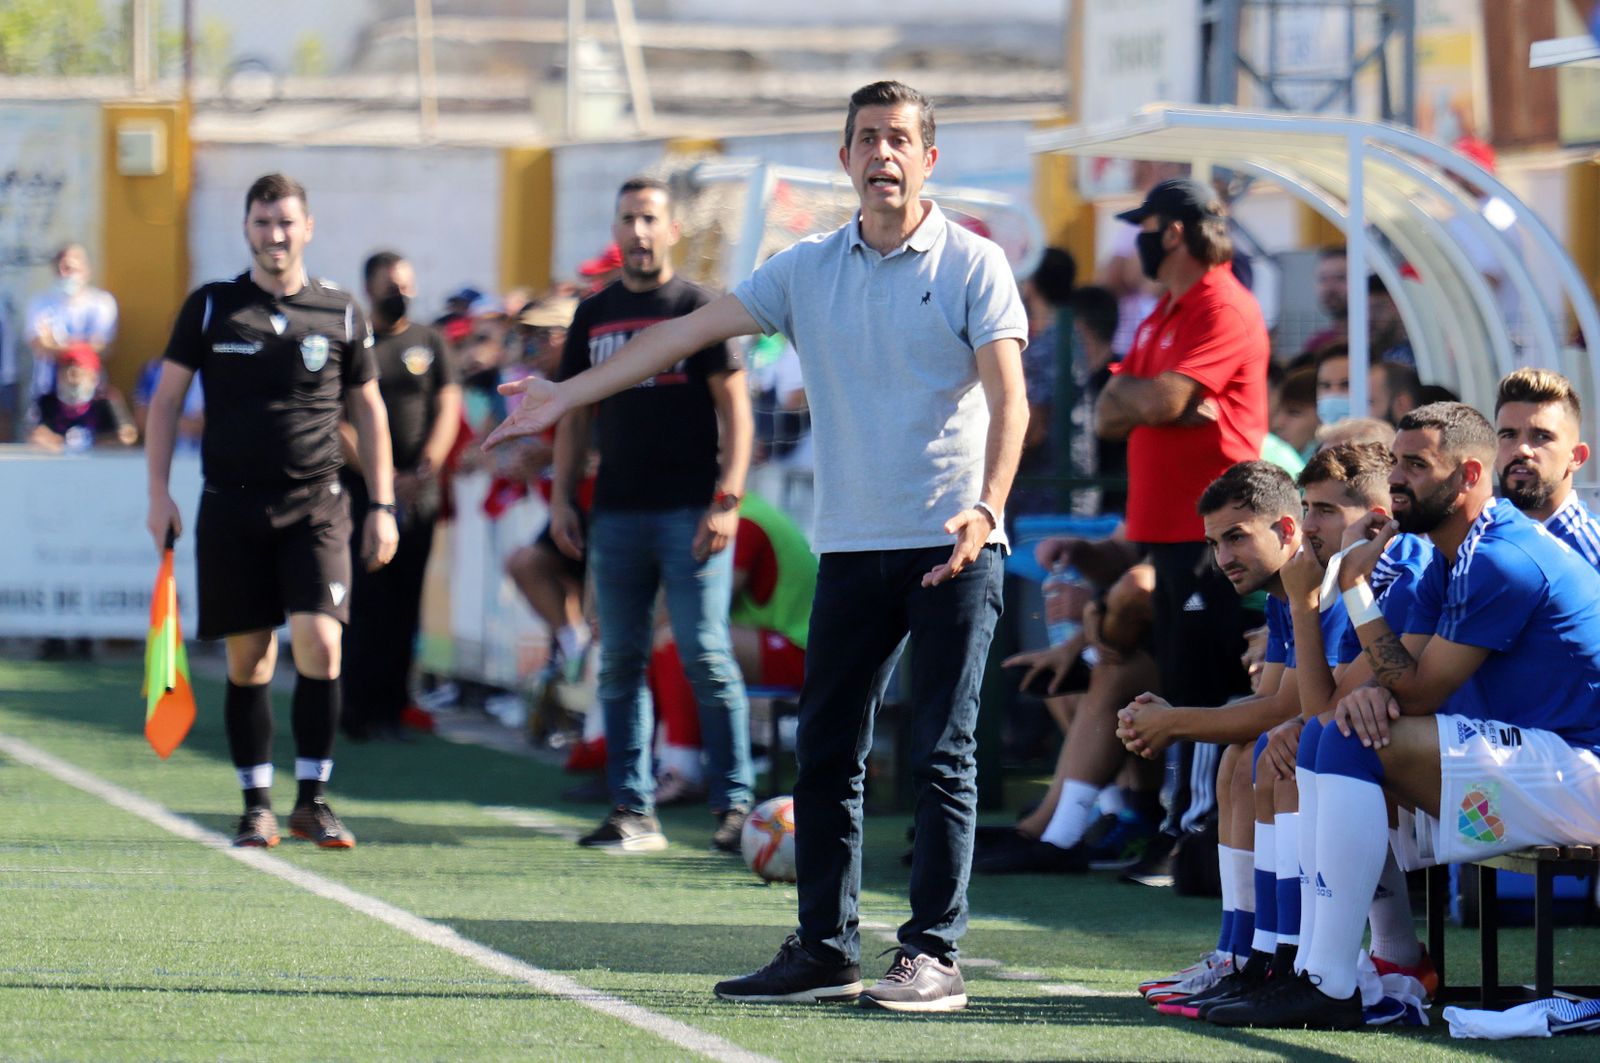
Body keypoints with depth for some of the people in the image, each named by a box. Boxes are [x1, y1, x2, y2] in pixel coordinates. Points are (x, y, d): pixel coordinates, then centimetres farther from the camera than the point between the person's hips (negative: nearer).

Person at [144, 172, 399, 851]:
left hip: (316, 506, 0)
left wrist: (382, 506, 10)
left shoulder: (340, 313, 6)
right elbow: (167, 398, 9)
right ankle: (256, 804, 11)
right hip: (231, 507, 0)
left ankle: (312, 799, -4)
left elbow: (368, 410, 15)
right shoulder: (210, 307, 5)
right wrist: (159, 494, 1)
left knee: (319, 643, -14)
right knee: (248, 659, 2)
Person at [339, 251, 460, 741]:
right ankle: (361, 707, -4)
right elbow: (337, 422, -5)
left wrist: (425, 469, -10)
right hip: (361, 492, -3)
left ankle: (392, 705, 8)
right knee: (366, 599, -8)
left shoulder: (429, 342, 12)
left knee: (406, 603, 3)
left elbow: (447, 408, 6)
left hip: (418, 496, 3)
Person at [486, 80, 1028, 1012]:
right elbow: (690, 331, 10)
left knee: (942, 755, -5)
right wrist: (568, 395, 8)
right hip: (851, 547, 5)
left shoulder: (972, 265, -3)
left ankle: (934, 953, -2)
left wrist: (987, 507, -25)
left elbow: (1009, 395, -10)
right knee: (825, 754, 5)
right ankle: (825, 949, 11)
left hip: (955, 548, -5)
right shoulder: (807, 269, 10)